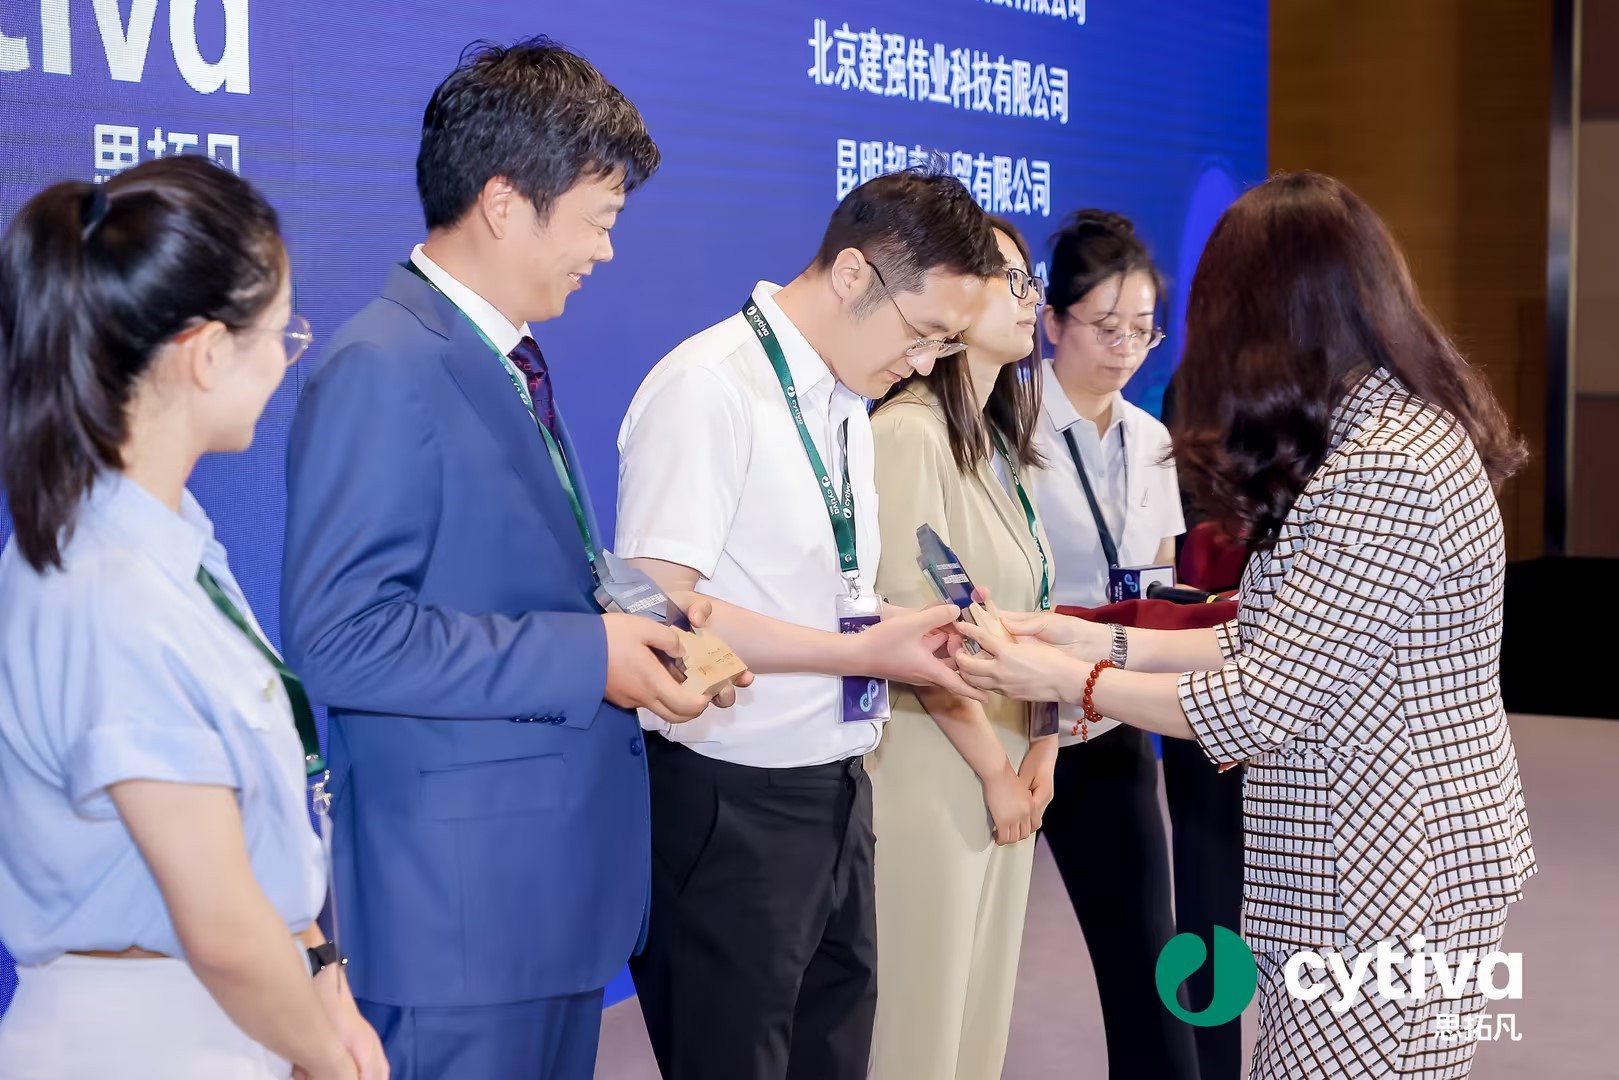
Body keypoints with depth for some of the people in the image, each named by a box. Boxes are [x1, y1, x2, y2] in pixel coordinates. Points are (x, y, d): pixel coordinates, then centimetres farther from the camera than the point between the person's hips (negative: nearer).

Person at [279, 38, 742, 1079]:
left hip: (563, 870, 9)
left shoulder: (508, 359, 13)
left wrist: (627, 621, 4)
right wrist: (586, 658, -21)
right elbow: (342, 635, -23)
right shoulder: (386, 369, -17)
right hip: (464, 904, -9)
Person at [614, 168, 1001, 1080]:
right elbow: (660, 607, -21)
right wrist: (862, 652, -21)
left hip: (837, 791, 8)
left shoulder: (847, 403, 11)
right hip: (733, 806, -8)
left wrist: (916, 628, 2)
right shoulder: (710, 388, -16)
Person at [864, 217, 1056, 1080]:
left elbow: (1024, 615, 13)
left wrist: (1040, 750, 1)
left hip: (1005, 769, 8)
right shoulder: (909, 432, -15)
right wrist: (994, 768, -12)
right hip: (936, 773, -8)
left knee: (982, 1002, 13)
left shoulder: (999, 444, 13)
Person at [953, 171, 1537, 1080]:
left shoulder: (1385, 471, -23)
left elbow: (1265, 706, -22)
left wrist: (1067, 681, -11)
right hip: (1382, 858, 9)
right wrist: (1108, 643, 9)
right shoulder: (1394, 427, 10)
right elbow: (1287, 646, 13)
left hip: (1385, 879, -9)